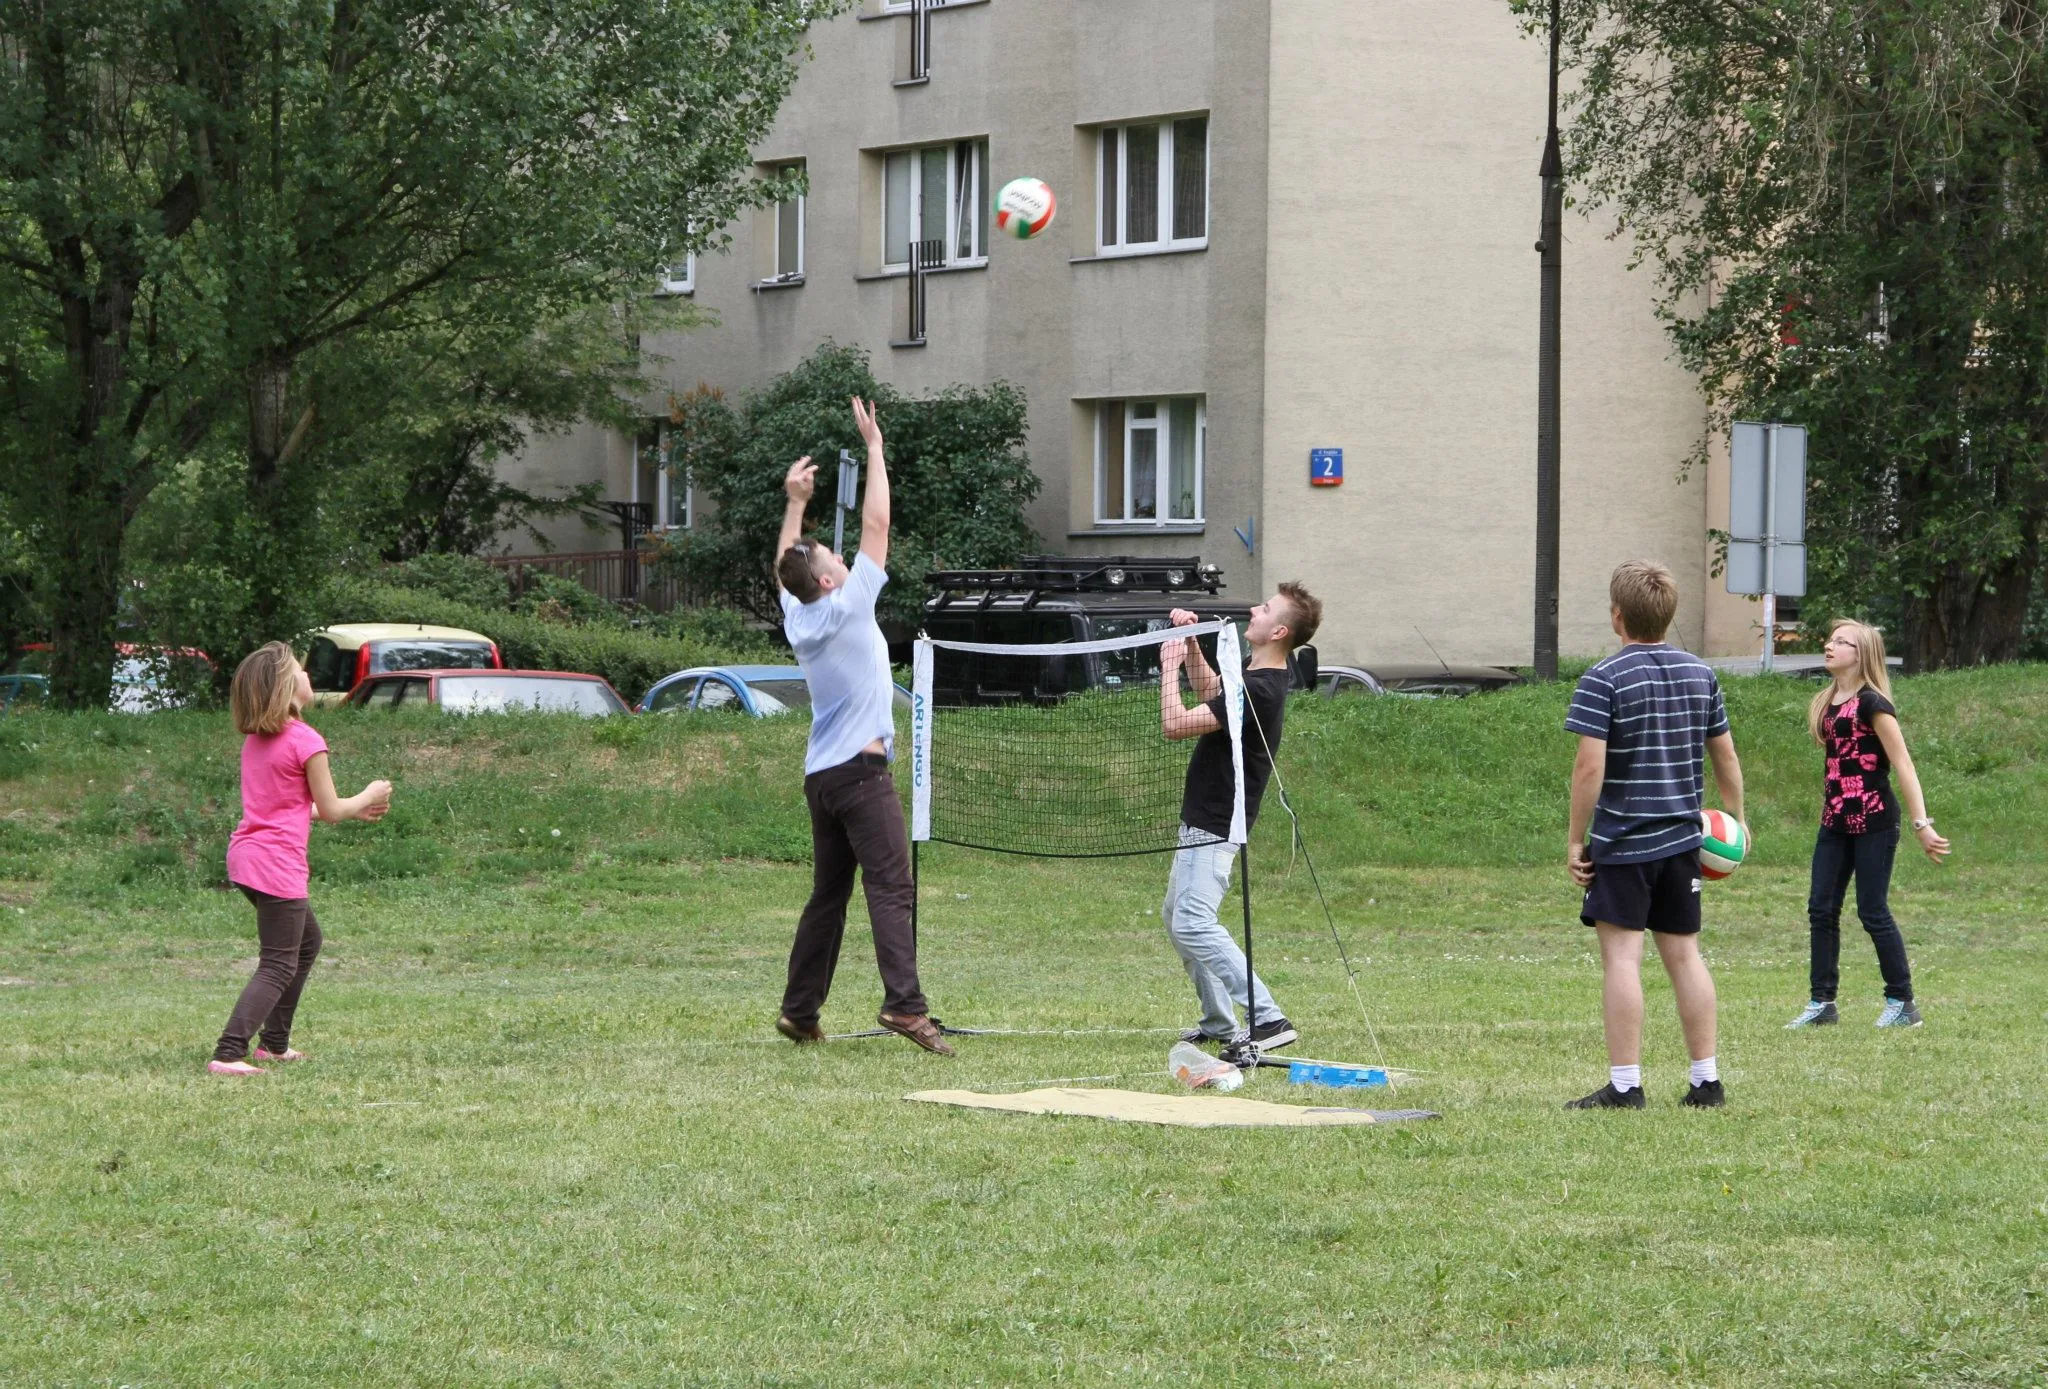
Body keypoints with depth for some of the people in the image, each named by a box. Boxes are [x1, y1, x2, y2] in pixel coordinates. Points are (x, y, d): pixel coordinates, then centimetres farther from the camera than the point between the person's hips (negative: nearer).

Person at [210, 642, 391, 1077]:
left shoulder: (255, 739, 12)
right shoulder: (306, 741, -14)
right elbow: (328, 810, -6)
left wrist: (353, 811, 25)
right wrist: (368, 796, 13)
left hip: (247, 856, 9)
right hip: (278, 863, -9)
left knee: (306, 940, 26)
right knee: (278, 967, -5)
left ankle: (275, 1043, 28)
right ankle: (228, 1054, -17)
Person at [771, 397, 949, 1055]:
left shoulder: (797, 619, 8)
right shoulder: (846, 608, -9)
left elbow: (786, 565, 29)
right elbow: (876, 522, -7)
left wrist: (794, 502, 30)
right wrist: (874, 445, -1)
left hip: (820, 775, 8)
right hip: (861, 771, -8)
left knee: (828, 896, 14)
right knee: (891, 889, -15)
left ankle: (799, 1010, 15)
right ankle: (904, 1003, -28)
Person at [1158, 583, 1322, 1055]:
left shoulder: (1258, 689, -24)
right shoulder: (1253, 674, 7)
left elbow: (1175, 724, -25)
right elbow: (1209, 687, 30)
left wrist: (1169, 665, -12)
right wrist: (1190, 643, 14)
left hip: (1214, 826, -11)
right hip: (1203, 821, 11)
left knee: (1193, 924, -21)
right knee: (1176, 915, 22)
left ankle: (1267, 1019, -25)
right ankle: (1219, 1022, 28)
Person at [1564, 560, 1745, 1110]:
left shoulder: (1602, 681, -12)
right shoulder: (1700, 675, 7)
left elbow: (1590, 767, -18)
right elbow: (1725, 755, 13)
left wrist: (1575, 839, -10)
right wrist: (1735, 818, 26)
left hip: (1622, 842, -6)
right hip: (1682, 839, 6)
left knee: (1621, 955, -4)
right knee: (1684, 953, 12)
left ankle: (1624, 1085, -5)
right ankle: (1707, 1080, 14)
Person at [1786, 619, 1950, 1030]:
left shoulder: (1871, 704, -13)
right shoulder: (1827, 703, 10)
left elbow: (1902, 764, -15)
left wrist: (1921, 823, -19)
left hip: (1873, 821, -8)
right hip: (1836, 822, 8)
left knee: (1873, 911, -3)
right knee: (1821, 909, 3)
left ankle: (1902, 1003, 8)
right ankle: (1822, 1003, 8)